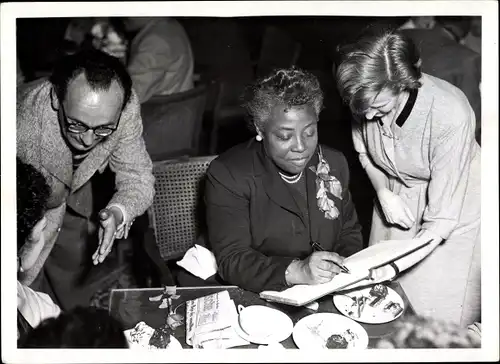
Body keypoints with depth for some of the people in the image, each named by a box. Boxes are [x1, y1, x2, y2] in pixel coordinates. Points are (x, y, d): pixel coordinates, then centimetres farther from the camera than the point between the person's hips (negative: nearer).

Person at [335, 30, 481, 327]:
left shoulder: (451, 116, -37)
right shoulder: (369, 99, -22)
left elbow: (441, 221, -32)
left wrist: (390, 269, -36)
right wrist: (383, 191, -12)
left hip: (453, 207, -4)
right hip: (396, 200, 5)